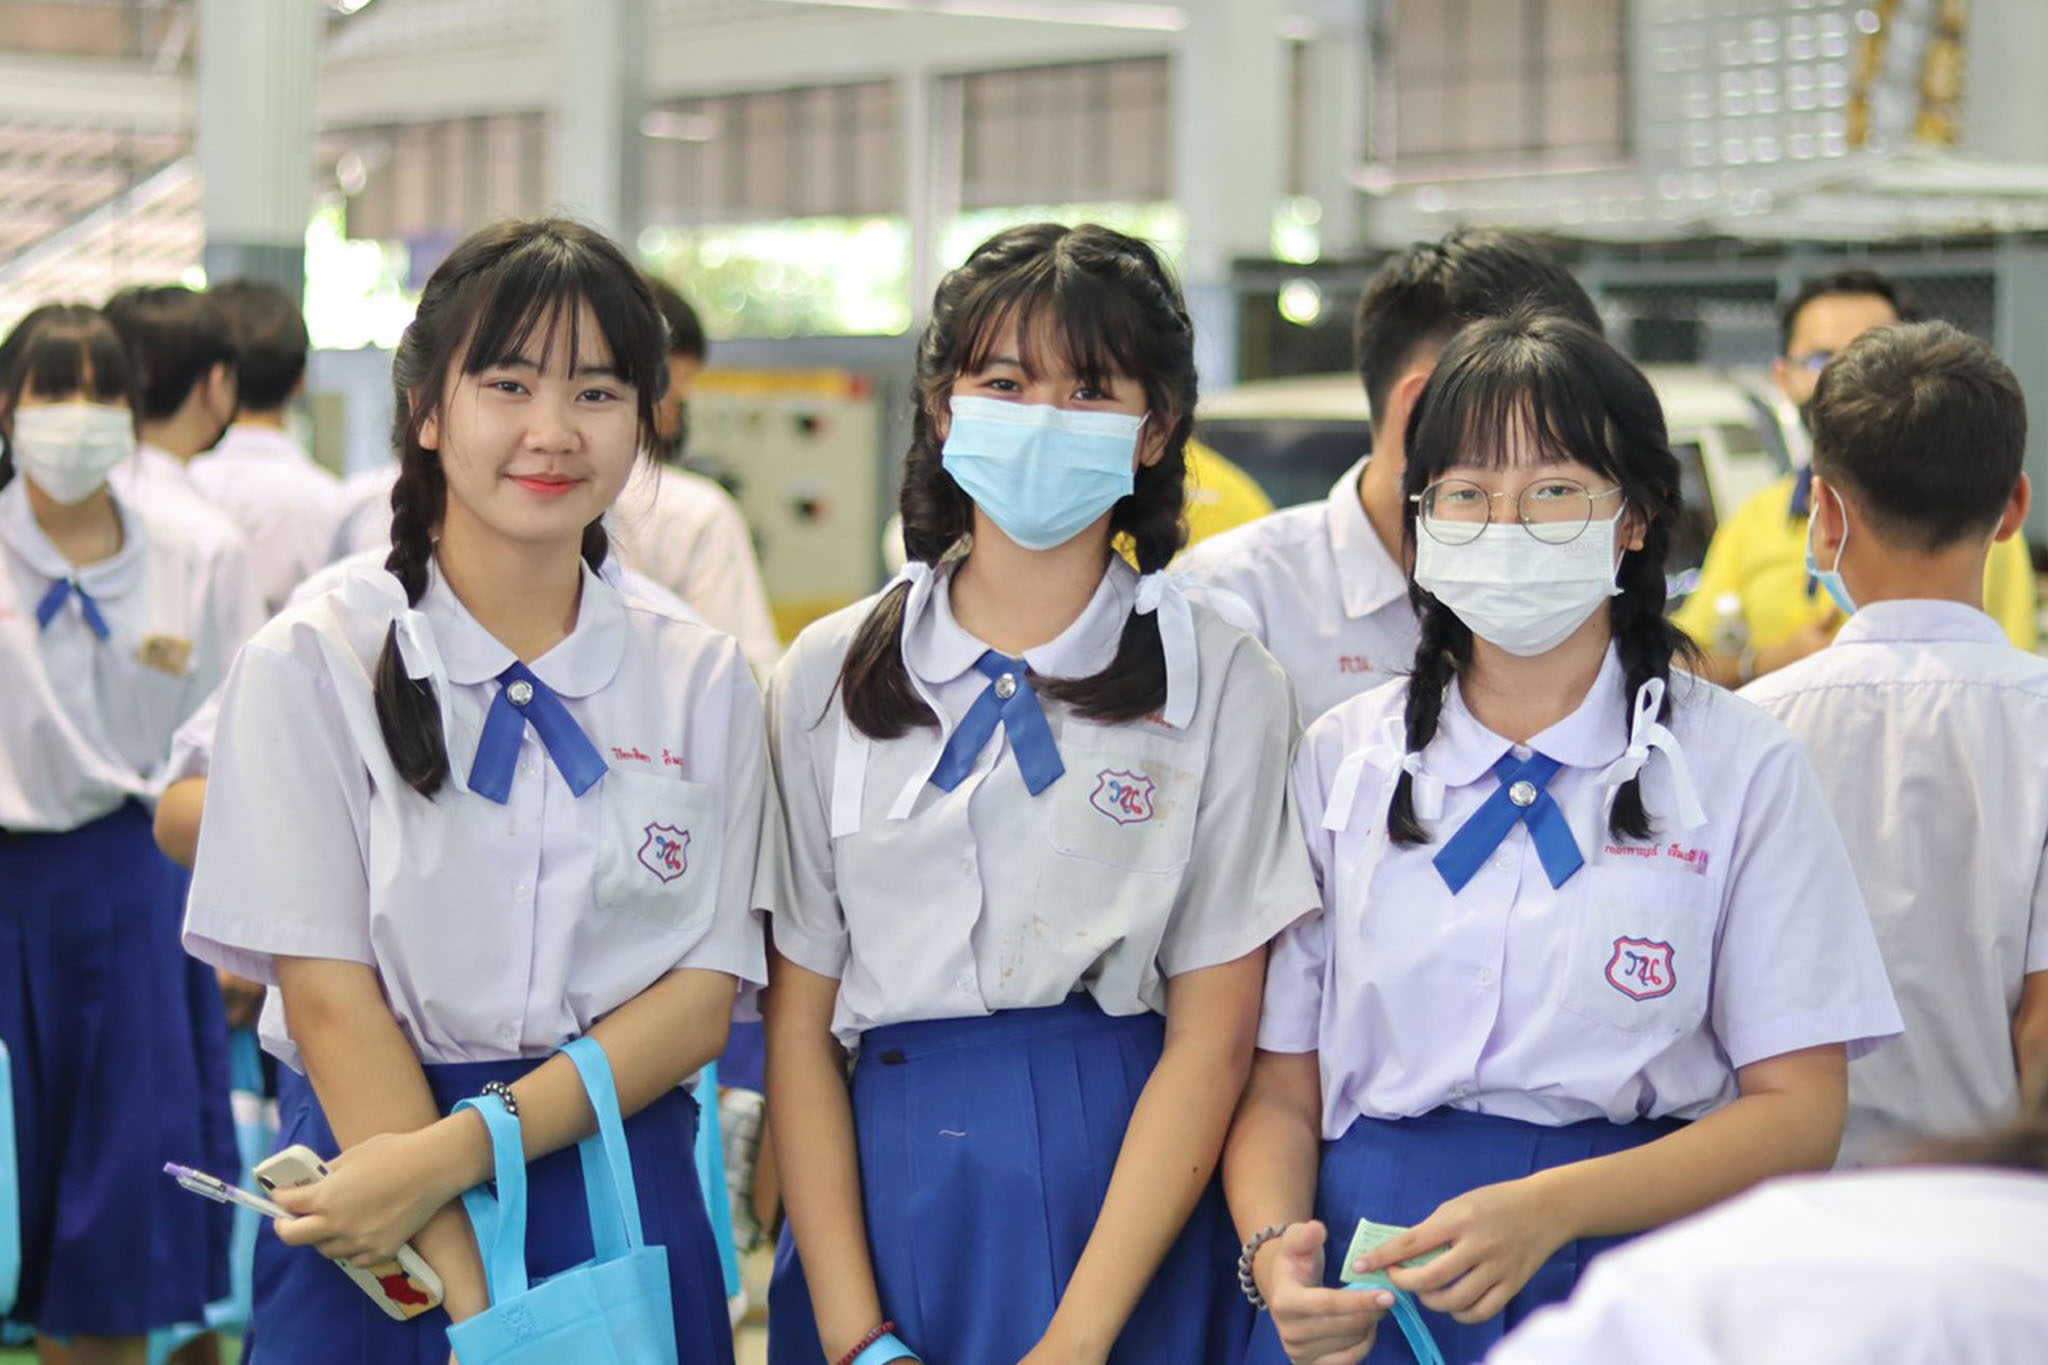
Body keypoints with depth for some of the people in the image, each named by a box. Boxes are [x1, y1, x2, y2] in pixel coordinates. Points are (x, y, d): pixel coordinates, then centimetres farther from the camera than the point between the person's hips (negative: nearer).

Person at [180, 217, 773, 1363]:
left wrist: (459, 1149, -16)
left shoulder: (704, 680, 4)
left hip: (623, 1198, 2)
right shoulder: (312, 664, -4)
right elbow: (328, 997, -10)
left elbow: (703, 999, -2)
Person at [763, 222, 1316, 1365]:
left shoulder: (1224, 682, -1)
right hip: (883, 1194, 2)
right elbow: (799, 1023, 1)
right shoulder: (830, 674, 5)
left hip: (1127, 1199, -1)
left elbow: (1213, 1035, -5)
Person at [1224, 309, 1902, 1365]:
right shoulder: (1339, 759, 8)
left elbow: (1799, 1110, -4)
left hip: (1638, 1273, -2)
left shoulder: (1738, 765, 1)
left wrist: (1552, 1208, -17)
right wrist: (1275, 1249, -15)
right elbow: (1280, 1088, 6)